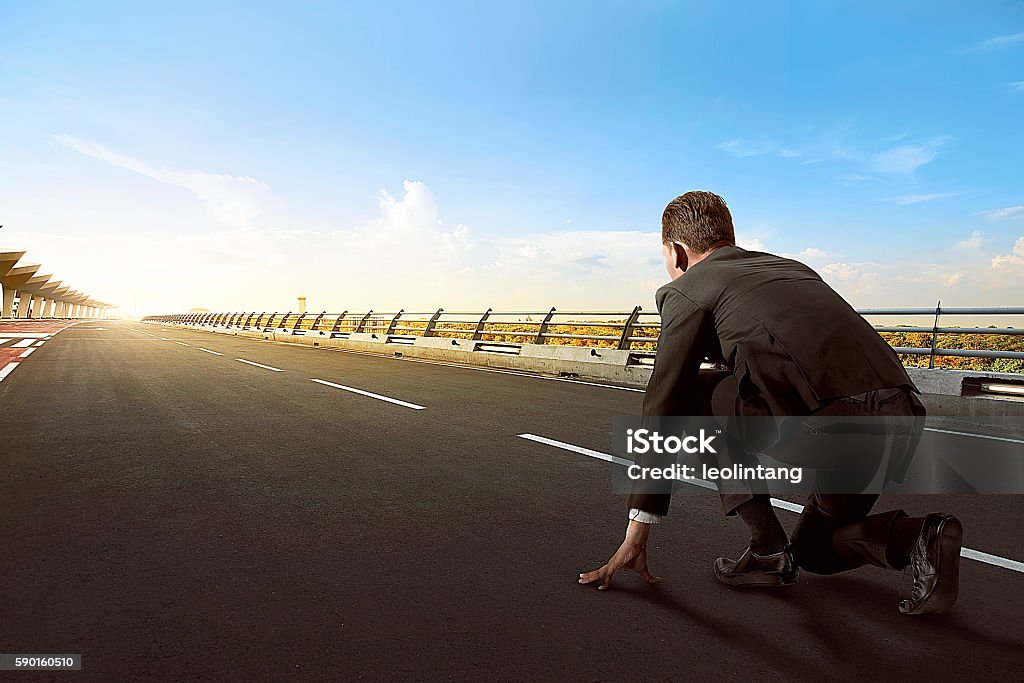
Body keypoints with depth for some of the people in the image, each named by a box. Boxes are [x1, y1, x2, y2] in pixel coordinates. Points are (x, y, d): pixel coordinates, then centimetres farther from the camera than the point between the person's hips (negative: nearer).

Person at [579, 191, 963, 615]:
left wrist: (635, 537, 13)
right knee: (815, 551, 31)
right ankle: (921, 538, 4)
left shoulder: (686, 290, 8)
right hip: (905, 419, 9)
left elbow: (661, 413, 7)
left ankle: (768, 548, 11)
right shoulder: (789, 267, 28)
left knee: (689, 397, 14)